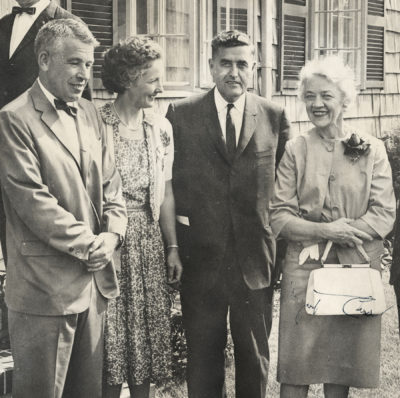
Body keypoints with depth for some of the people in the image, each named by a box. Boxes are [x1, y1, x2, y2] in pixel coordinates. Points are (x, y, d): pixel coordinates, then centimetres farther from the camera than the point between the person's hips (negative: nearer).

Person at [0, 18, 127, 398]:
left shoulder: (89, 113, 13)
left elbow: (110, 183, 13)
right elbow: (32, 201, -17)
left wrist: (111, 233, -4)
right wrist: (87, 245, -13)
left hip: (93, 280, 7)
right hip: (44, 287, -7)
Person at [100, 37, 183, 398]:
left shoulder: (161, 127, 6)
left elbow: (166, 192, 9)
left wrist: (173, 248, 5)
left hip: (150, 243, 5)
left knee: (147, 335, 11)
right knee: (111, 340, 3)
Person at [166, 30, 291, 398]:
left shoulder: (275, 117, 1)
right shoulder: (181, 115, -1)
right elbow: (168, 181, 1)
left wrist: (280, 244, 1)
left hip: (255, 260, 1)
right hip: (201, 259, 0)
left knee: (255, 359, 14)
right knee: (203, 358, 12)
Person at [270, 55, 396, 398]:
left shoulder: (372, 149, 2)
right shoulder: (295, 150, 2)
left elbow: (384, 214, -3)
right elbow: (279, 217, -2)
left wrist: (344, 233, -14)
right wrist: (324, 231, -17)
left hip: (356, 267, 1)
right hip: (304, 268, 0)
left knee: (344, 360, 10)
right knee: (296, 364, 1)